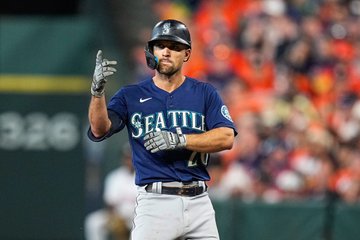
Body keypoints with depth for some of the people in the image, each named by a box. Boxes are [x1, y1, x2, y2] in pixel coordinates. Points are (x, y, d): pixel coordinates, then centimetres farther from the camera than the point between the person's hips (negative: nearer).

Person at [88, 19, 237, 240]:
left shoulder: (204, 93, 9)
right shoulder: (131, 96, 8)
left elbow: (226, 138, -5)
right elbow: (99, 130, -8)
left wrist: (179, 140, -18)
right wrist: (98, 90, -25)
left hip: (199, 203, 2)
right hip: (155, 203, -2)